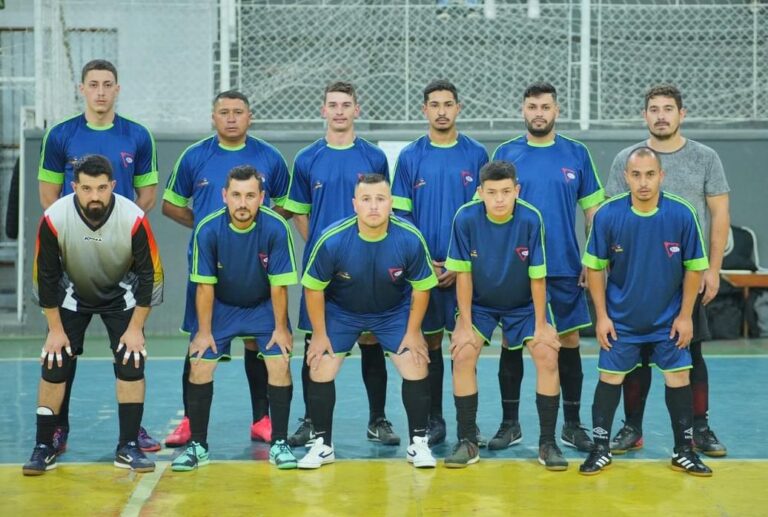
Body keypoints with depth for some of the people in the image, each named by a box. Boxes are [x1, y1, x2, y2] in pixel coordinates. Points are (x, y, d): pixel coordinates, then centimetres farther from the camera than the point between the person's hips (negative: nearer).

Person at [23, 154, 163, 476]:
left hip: (121, 295, 0)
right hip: (72, 295, 1)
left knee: (131, 363, -10)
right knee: (54, 364, -7)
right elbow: (46, 275, -15)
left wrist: (136, 328, -16)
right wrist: (55, 328, -11)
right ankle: (44, 448, 5)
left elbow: (150, 275, -18)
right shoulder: (54, 219, -27)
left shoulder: (134, 219, -29)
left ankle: (128, 447, 1)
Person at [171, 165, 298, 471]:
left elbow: (278, 284, -17)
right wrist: (204, 331, -10)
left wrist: (281, 328, -11)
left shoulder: (276, 229, -25)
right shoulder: (208, 231, -23)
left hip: (264, 307, 0)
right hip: (221, 306, 1)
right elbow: (205, 285, -14)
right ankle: (197, 445, 8)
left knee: (280, 363, -13)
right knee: (199, 365, -8)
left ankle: (279, 444, 1)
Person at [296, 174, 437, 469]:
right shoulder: (332, 240, -28)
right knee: (321, 370, -7)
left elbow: (421, 287, -9)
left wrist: (413, 332, -7)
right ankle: (322, 445, 11)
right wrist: (319, 334, -9)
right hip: (340, 311, 0)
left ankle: (418, 442, 9)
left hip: (395, 312, 0)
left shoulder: (410, 239, -25)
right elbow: (313, 288, -13)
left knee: (416, 369, -9)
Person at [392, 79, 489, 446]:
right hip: (424, 267, 1)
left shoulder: (476, 154, 3)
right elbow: (400, 215, 4)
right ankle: (434, 421, 14)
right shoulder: (410, 157, 4)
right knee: (429, 343, 5)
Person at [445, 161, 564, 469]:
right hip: (479, 304, 0)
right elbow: (463, 274, -14)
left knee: (547, 356, -14)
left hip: (524, 304, 0)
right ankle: (467, 442, -4)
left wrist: (541, 325, -11)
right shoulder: (466, 219, -22)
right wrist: (465, 325, -13)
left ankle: (547, 443, 0)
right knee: (463, 355, -17)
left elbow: (537, 276, -16)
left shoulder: (530, 219, -24)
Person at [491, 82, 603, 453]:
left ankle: (572, 426, 15)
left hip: (565, 269, 0)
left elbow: (593, 209, 7)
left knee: (569, 343, 4)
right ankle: (510, 425, 15)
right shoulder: (506, 154, 3)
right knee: (512, 343, 4)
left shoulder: (576, 154, 4)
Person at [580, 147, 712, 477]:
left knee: (678, 378, 4)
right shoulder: (607, 215, -15)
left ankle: (684, 452, 19)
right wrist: (601, 316, -5)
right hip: (620, 319, 0)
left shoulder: (682, 214, -15)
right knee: (609, 378, 4)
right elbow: (594, 267, -4)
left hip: (668, 319, 1)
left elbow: (695, 267, -4)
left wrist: (685, 315, -4)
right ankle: (601, 450, 18)